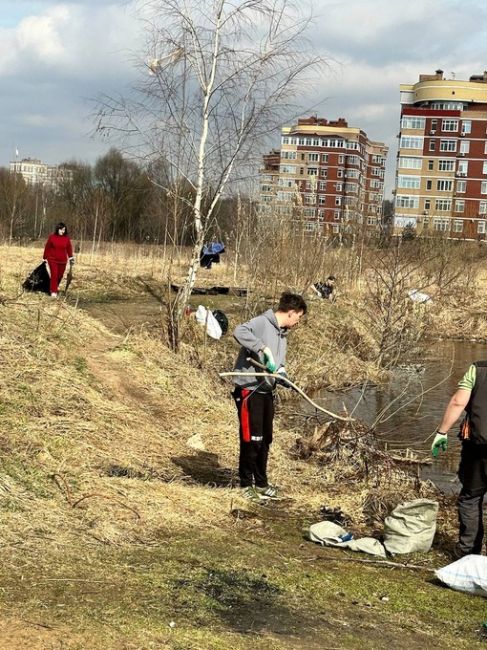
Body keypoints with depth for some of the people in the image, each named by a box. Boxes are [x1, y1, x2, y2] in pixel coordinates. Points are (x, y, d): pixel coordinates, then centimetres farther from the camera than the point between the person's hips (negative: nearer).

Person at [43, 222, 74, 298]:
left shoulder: (66, 238, 0)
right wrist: (45, 258, 3)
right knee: (54, 275, -10)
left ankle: (55, 288, 28)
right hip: (52, 260, -3)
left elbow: (69, 249, 9)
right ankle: (53, 292, -8)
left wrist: (71, 258, 5)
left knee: (60, 276, 8)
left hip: (62, 261, 3)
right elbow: (47, 248, 0)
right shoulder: (52, 237, -6)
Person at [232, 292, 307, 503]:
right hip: (249, 390, -9)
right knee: (251, 440, -3)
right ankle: (247, 485, 10)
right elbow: (239, 332, -31)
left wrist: (282, 375, -4)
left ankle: (261, 483, 27)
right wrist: (265, 348, -33)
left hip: (266, 391, 9)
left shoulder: (282, 335, 16)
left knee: (265, 440, 15)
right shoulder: (262, 323, -12)